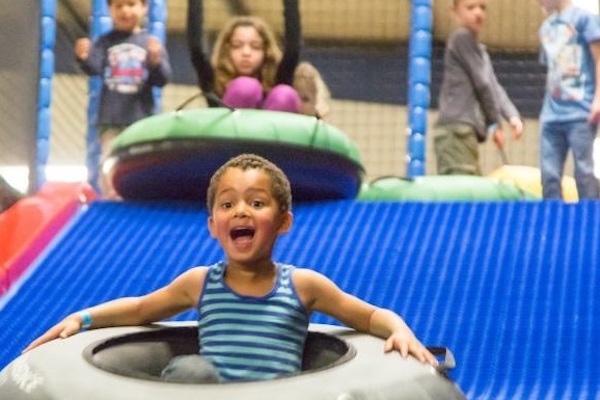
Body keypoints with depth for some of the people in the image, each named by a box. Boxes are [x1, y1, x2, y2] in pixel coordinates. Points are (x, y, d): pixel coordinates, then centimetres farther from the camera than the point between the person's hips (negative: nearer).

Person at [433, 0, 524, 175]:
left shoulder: (481, 51, 26)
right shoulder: (462, 38, -3)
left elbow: (494, 87, 17)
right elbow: (482, 84, -6)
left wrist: (513, 116, 0)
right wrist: (496, 123, 0)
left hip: (467, 130, 10)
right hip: (456, 128, -10)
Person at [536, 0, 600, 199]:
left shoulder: (583, 17, -1)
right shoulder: (545, 27, 18)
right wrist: (548, 107, 17)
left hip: (580, 111, -6)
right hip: (552, 115, 6)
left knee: (584, 172, -7)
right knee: (549, 174, 1)